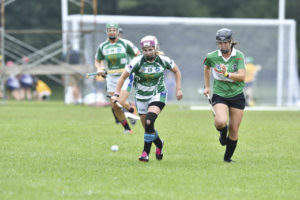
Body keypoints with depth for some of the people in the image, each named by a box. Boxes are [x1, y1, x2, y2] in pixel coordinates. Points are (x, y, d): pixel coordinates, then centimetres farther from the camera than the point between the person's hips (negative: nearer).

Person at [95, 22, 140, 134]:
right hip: (111, 77, 4)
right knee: (114, 106, 1)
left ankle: (131, 110, 16)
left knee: (121, 102, -19)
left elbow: (138, 55, 3)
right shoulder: (102, 47, 6)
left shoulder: (125, 44, -5)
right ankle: (127, 128, 15)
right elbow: (97, 61, 18)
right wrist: (99, 68, -3)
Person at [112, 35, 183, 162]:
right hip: (141, 97, 2)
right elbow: (123, 77, -6)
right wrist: (116, 94, -11)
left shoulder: (163, 61, -10)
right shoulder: (137, 62, -14)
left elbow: (176, 71, 9)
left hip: (157, 95, -2)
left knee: (149, 123, -23)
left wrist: (178, 89, 4)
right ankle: (159, 144, 37)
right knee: (147, 127, 7)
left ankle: (146, 152, -14)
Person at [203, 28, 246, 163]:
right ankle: (222, 131, 12)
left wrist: (227, 74, -34)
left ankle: (228, 158, 22)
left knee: (234, 129, 2)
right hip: (219, 95, 0)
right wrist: (207, 86, 18)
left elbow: (242, 76, -18)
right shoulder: (211, 57, -4)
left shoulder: (238, 56, -9)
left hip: (237, 96, 0)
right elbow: (206, 67, 19)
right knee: (221, 122, -27)